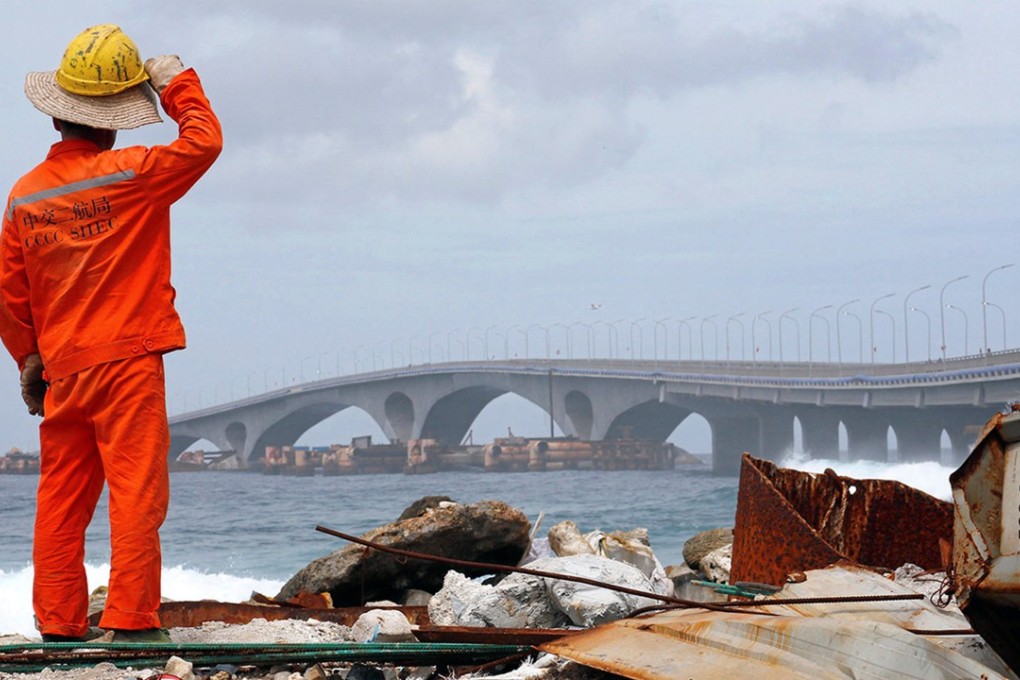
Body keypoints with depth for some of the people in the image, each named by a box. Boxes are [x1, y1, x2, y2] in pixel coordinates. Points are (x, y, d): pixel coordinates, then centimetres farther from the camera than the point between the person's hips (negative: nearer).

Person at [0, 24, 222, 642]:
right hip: (128, 361, -5)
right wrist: (177, 85, 7)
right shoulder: (128, 175, -10)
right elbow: (204, 142, -6)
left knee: (61, 500, 9)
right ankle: (131, 619, -7)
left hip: (62, 373, 5)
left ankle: (58, 622, 11)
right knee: (136, 495, -4)